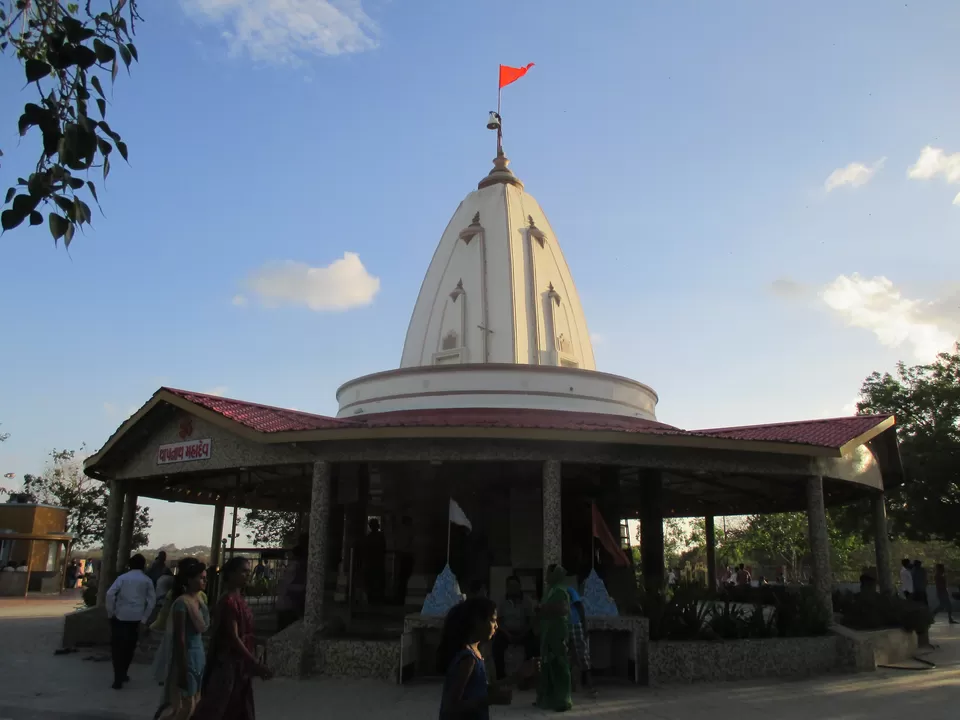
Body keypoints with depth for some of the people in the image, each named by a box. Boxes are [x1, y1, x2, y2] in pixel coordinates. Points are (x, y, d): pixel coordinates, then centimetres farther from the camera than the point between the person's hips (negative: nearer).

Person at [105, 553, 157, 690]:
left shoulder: (123, 577, 0)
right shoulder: (147, 581, 4)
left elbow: (110, 593, -11)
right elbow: (152, 600, 0)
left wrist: (110, 612, -2)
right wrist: (144, 618, 7)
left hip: (120, 616, -2)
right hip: (136, 618, 2)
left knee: (117, 646, 3)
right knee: (129, 647, 16)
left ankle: (118, 678, -4)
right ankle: (123, 674, 27)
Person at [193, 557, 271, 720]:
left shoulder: (239, 598, 9)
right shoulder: (228, 601, -19)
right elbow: (233, 637, -22)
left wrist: (252, 662, 15)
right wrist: (255, 663, -23)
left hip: (240, 662, 9)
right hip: (228, 662, -9)